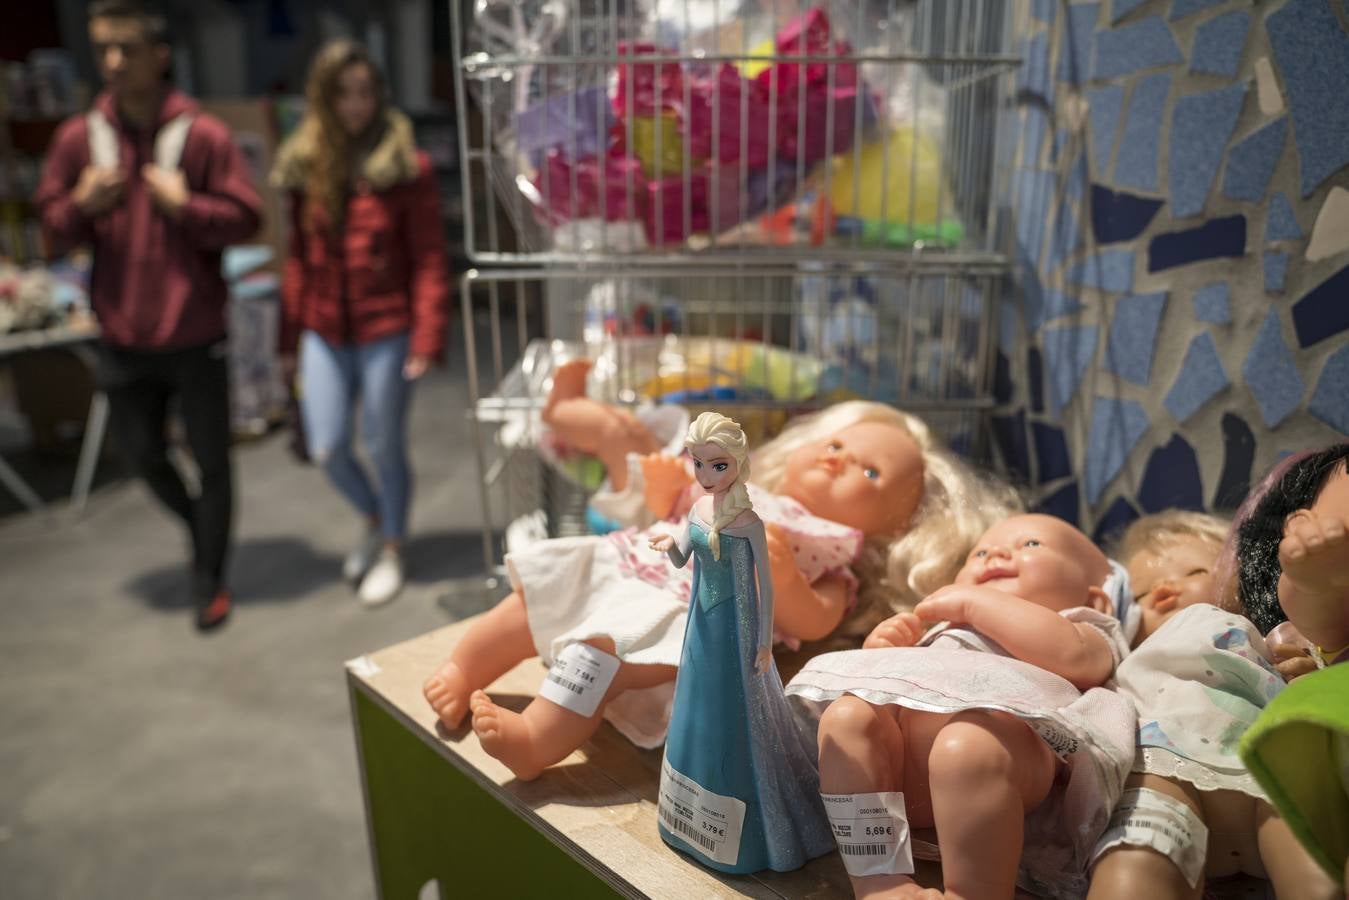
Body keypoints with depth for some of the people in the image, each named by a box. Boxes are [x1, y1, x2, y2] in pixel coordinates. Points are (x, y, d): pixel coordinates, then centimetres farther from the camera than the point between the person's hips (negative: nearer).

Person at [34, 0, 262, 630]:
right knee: (141, 453, 17)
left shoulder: (202, 134, -6)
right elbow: (53, 230, 8)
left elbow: (246, 218, -6)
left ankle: (210, 579, 21)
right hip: (122, 339, 4)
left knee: (210, 460, 5)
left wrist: (185, 206, -18)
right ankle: (200, 528, 45)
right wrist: (81, 207, -12)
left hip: (195, 336, -3)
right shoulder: (77, 137, 3)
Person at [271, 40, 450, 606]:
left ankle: (391, 550, 29)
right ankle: (372, 518, 36)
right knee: (326, 449, 4)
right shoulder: (305, 166, 6)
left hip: (386, 330, -4)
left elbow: (428, 259, -9)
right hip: (325, 330, 4)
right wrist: (290, 337, 9)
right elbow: (298, 258, 9)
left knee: (385, 446, 7)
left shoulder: (406, 166, -7)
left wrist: (428, 339, -16)